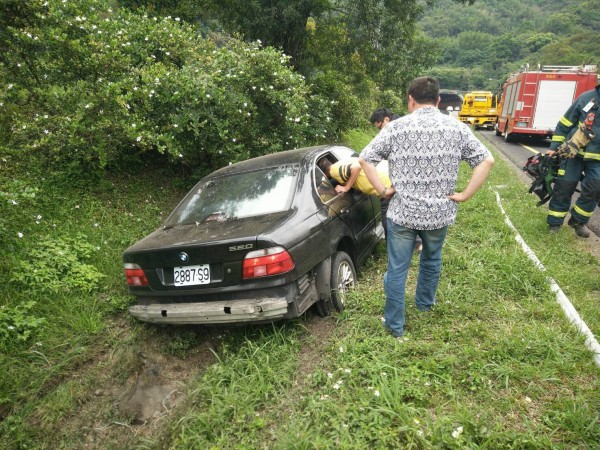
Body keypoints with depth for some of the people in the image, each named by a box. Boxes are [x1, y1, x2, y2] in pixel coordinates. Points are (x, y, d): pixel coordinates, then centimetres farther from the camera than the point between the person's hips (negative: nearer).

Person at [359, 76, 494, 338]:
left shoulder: (396, 127, -7)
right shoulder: (457, 128, -1)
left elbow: (365, 159, -7)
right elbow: (486, 161, -2)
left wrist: (382, 190, -1)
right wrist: (464, 195, -1)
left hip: (402, 212, -2)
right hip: (440, 213, 3)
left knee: (397, 269, 10)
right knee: (432, 260, 27)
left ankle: (394, 325, 20)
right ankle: (425, 303, 49)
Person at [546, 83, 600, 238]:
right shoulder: (587, 97, -4)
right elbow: (565, 124, 2)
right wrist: (554, 147, 0)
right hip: (573, 153, -1)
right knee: (563, 187, 2)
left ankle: (578, 221, 13)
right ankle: (554, 223, 15)